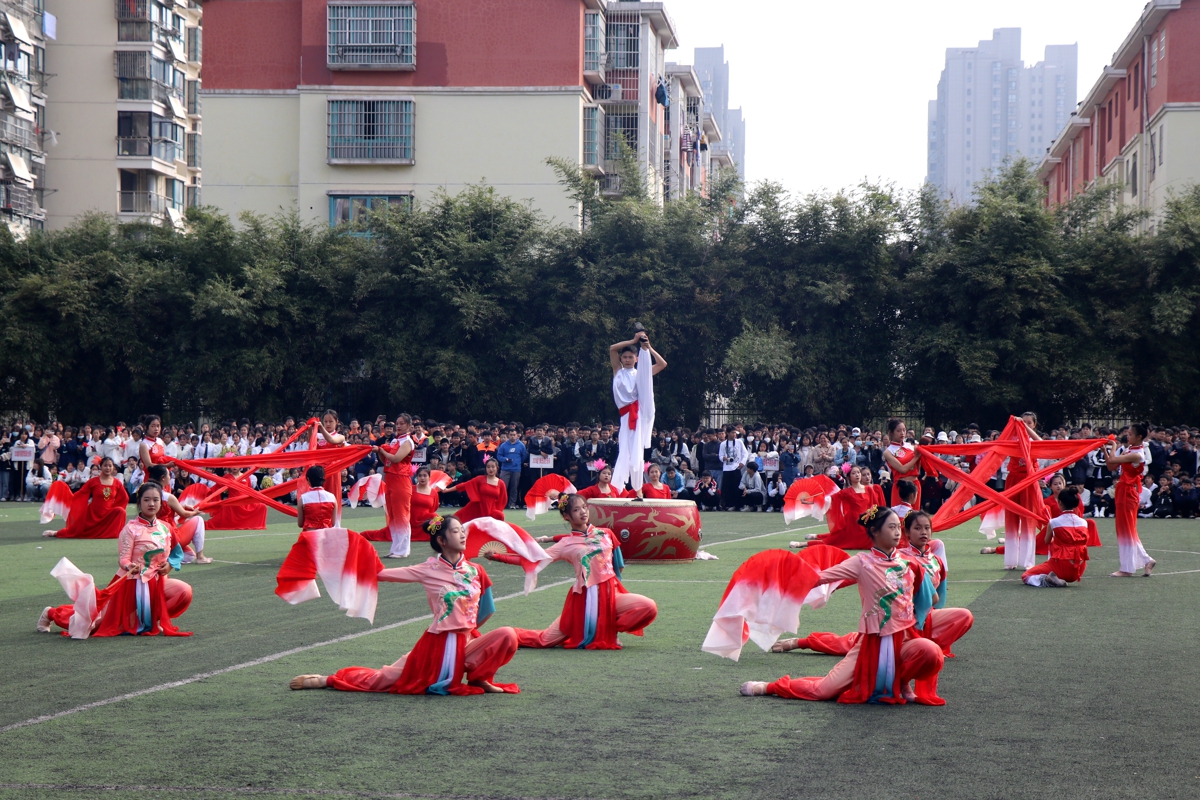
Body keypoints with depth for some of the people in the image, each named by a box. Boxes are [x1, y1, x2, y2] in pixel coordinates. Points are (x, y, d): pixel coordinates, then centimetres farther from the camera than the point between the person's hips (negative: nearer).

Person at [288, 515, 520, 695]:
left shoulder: (475, 571, 4)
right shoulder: (428, 571, -5)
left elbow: (486, 610, 15)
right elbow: (380, 573, -4)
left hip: (466, 643, 3)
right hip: (437, 643, -3)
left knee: (508, 636, -20)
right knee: (385, 678, -3)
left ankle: (478, 677, -1)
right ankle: (325, 680, 14)